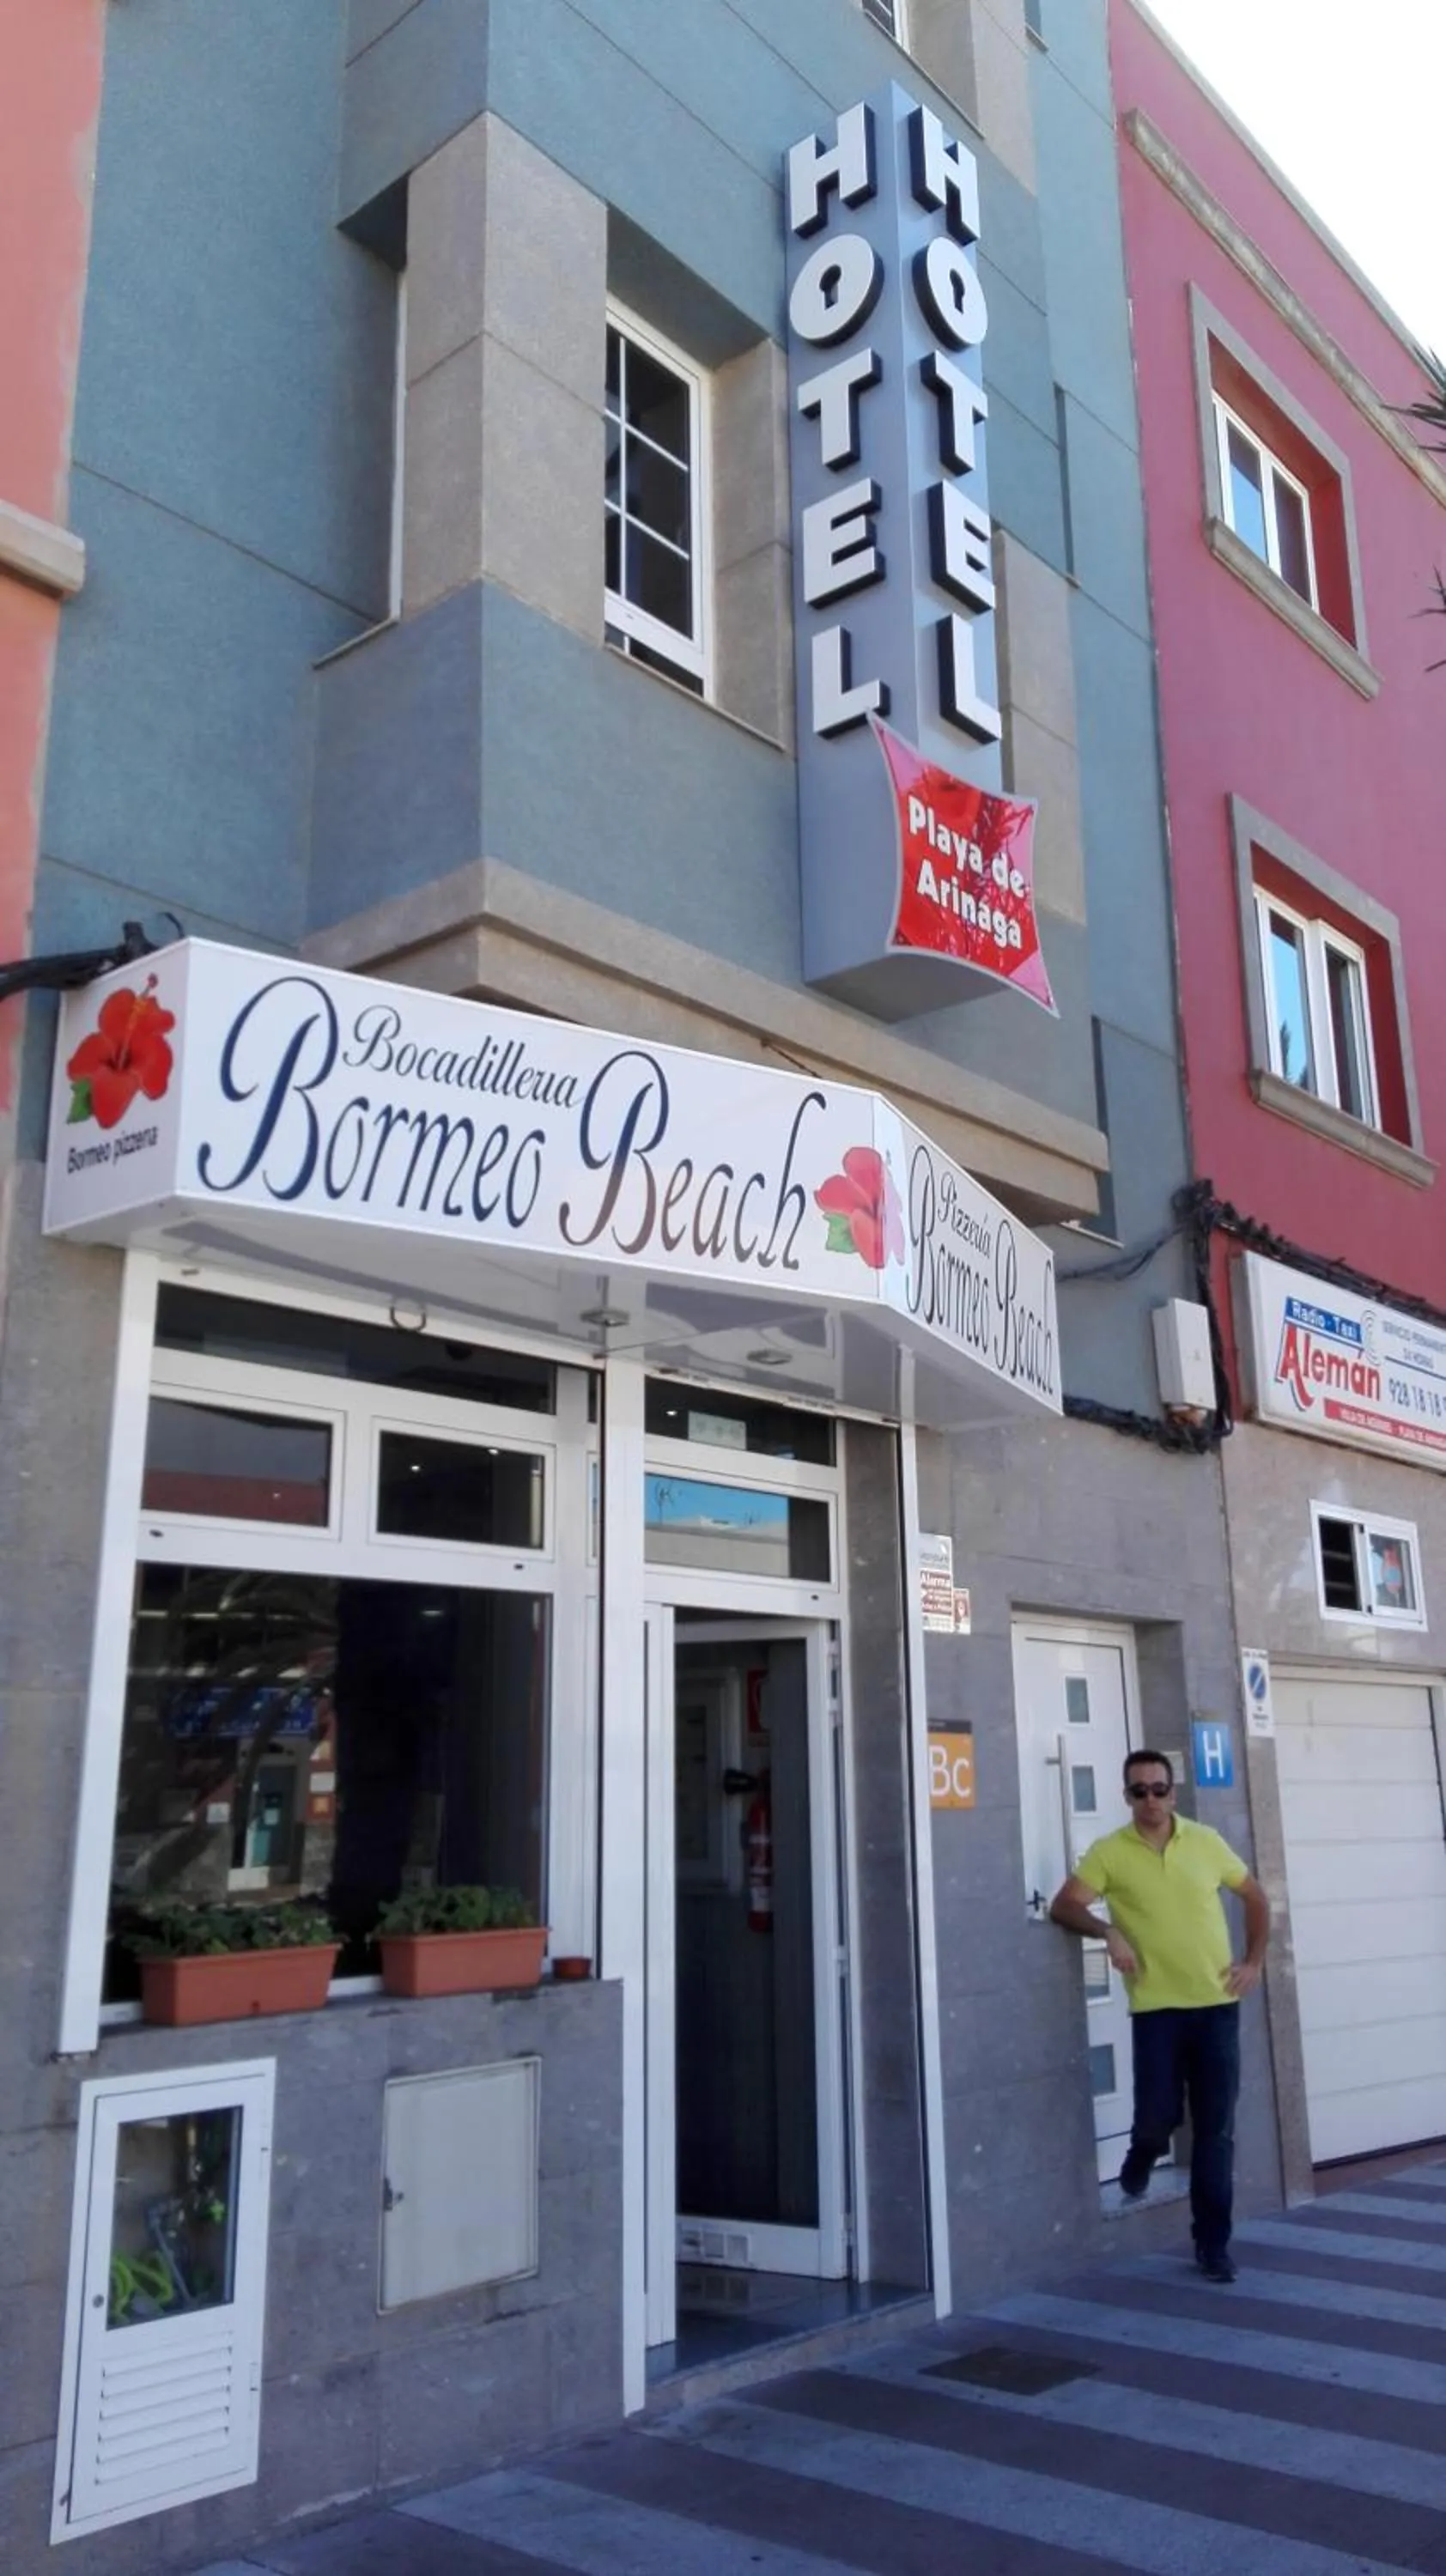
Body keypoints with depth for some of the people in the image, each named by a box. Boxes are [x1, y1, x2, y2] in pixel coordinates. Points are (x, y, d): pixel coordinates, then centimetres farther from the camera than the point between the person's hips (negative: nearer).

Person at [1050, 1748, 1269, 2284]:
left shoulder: (1206, 1842, 3)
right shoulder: (1109, 1852, -4)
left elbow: (1255, 1896, 16)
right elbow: (1064, 1906, -8)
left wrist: (1254, 1962, 8)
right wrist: (1108, 1932, -24)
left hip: (1217, 2004, 2)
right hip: (1156, 2007, -2)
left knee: (1216, 2129, 4)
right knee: (1158, 2113, -8)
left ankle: (1213, 2244, 17)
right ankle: (1141, 2158, 29)